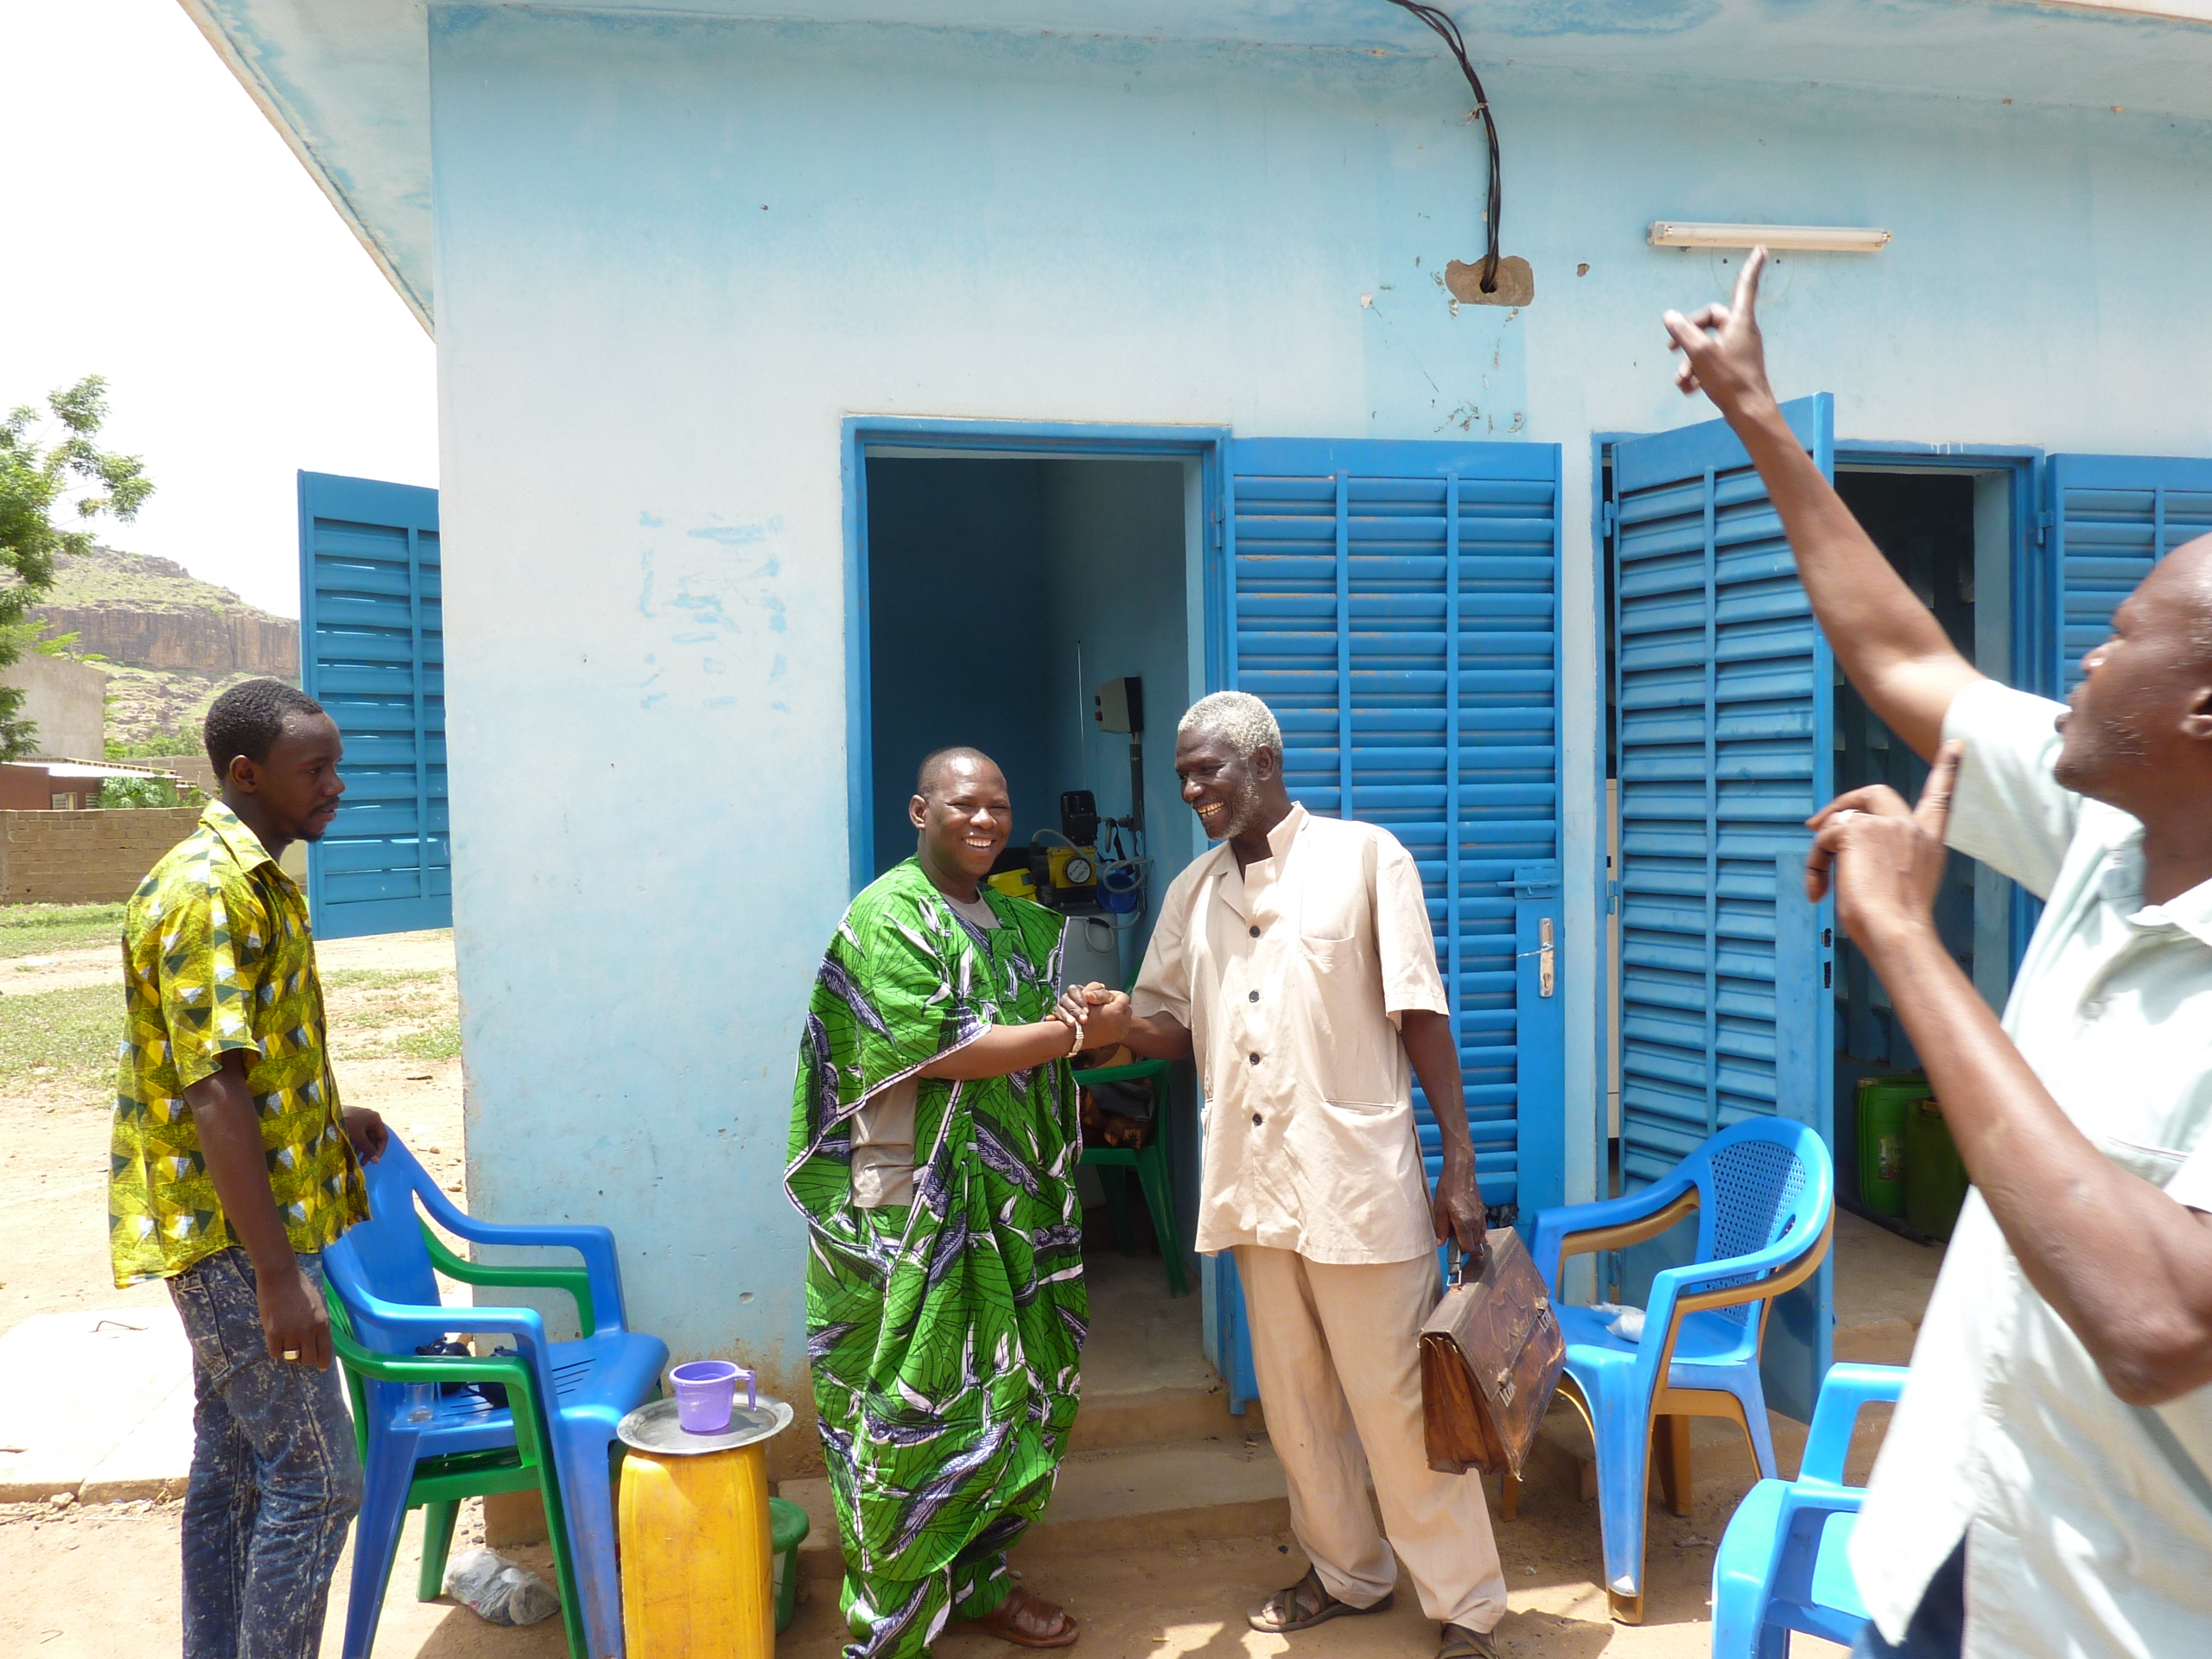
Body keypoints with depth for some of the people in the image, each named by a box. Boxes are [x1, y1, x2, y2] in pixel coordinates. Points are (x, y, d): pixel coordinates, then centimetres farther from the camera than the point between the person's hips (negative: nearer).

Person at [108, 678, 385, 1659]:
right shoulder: (209, 891, -20)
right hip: (231, 1233, -10)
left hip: (235, 1229, 10)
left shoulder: (258, 879, 11)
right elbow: (212, 1093, -25)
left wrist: (327, 1121, 13)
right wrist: (279, 1278, -25)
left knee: (233, 1465, 17)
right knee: (315, 1475, -4)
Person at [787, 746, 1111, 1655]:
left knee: (1006, 1392, 15)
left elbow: (1047, 1030, 19)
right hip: (910, 1212, -8)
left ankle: (976, 1580, 34)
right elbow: (943, 1050, -21)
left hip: (1007, 1205, 8)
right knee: (911, 1412, 0)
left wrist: (1093, 1021, -3)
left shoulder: (1016, 923, 13)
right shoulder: (887, 915, -12)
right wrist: (1074, 1032, -16)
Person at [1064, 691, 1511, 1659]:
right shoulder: (1192, 893, 11)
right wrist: (1118, 1018, -9)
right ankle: (1347, 1572, 36)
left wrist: (1459, 1163, -8)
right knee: (1295, 1400, 15)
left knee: (1395, 1403, 2)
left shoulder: (1364, 856, -3)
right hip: (1253, 1183, 5)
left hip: (1357, 1179, -5)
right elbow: (1178, 1029, 14)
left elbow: (1421, 1015, -5)